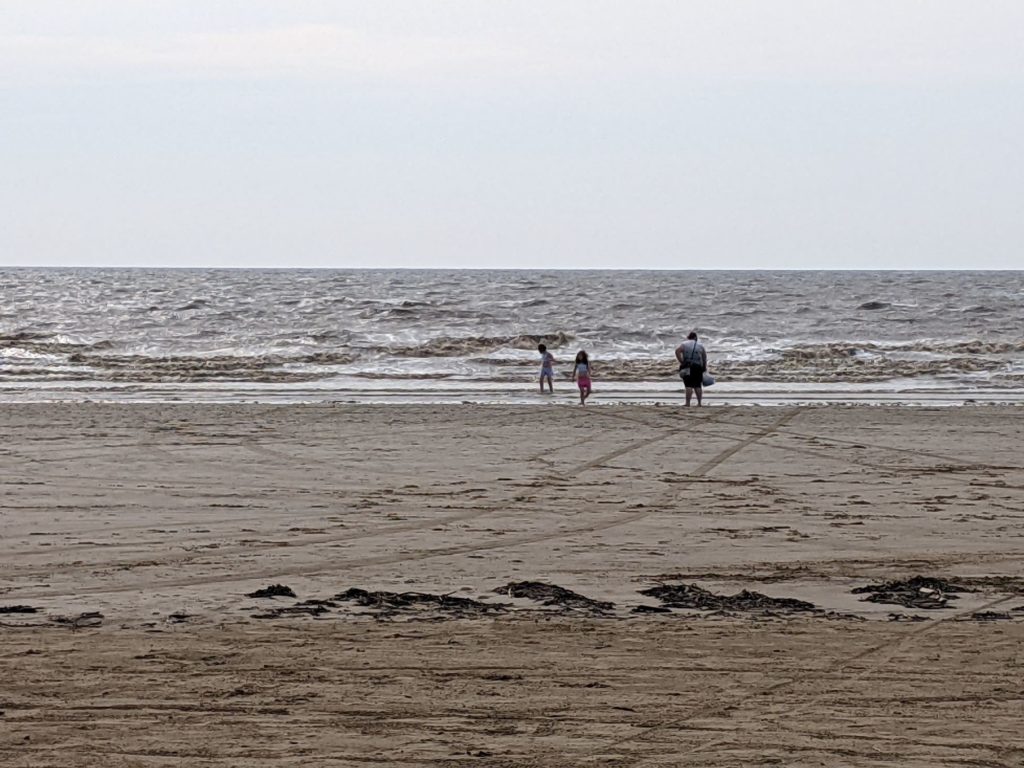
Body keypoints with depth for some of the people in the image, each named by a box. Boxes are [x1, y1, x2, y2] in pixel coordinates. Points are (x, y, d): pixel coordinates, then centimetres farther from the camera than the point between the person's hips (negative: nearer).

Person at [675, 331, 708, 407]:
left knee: (688, 386, -7)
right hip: (698, 367, 2)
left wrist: (681, 362, -8)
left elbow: (677, 351, -11)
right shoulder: (700, 346, 12)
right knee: (698, 386, 9)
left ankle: (688, 403, -13)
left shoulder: (684, 344, 6)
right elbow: (704, 358, 10)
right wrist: (704, 367, 17)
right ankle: (699, 403, 11)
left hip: (687, 367, -2)